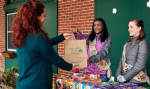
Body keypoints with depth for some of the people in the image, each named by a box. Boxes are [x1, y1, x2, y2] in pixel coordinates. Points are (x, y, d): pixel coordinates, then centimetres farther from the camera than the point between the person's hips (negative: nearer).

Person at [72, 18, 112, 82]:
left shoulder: (108, 39, -2)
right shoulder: (90, 37, 12)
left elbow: (103, 52, -14)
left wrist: (90, 60, -27)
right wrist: (76, 32, -26)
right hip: (89, 70, 3)